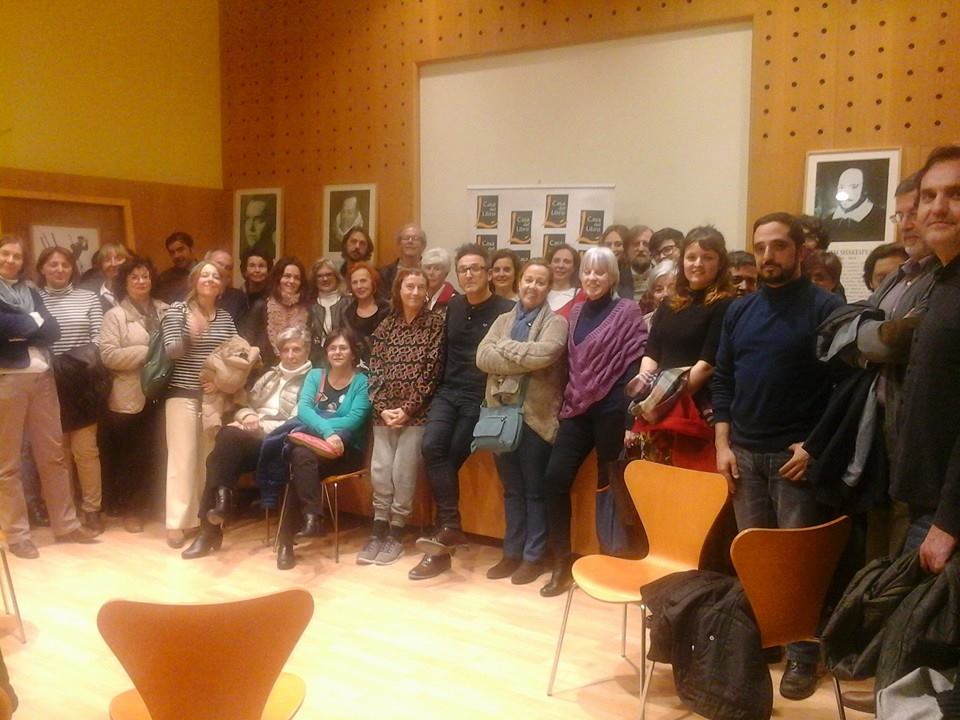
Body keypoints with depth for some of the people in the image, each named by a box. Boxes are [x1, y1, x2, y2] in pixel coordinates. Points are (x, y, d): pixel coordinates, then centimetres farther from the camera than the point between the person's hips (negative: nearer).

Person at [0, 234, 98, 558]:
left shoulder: (31, 292, 16)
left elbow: (53, 331, 3)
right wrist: (32, 322, -8)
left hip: (42, 377, 5)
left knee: (53, 454, 9)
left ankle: (65, 523, 18)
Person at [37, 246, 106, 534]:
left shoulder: (88, 298, 6)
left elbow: (99, 338, 2)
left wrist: (84, 359, -12)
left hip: (82, 383, -1)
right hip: (48, 384, 1)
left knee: (85, 449, 1)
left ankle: (91, 509, 11)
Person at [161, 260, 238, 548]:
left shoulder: (226, 317, 10)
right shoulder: (178, 309, -3)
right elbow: (171, 351, -13)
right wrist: (190, 335, -32)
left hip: (215, 396, 4)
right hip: (183, 394, -4)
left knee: (210, 457, 8)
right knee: (183, 457, -5)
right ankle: (177, 522, -1)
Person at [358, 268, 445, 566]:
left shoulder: (435, 323, 0)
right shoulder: (386, 324, 10)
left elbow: (432, 370, -7)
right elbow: (375, 369, 6)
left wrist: (408, 408, -12)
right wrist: (382, 407, -7)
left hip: (416, 412, -3)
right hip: (384, 411, 4)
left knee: (403, 472, -4)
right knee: (379, 470, 1)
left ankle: (395, 533, 10)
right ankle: (378, 531, 14)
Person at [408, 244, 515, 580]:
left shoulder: (506, 311, -8)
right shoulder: (453, 306, 13)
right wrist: (442, 384, 10)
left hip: (481, 397, -4)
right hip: (448, 391, 5)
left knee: (450, 459, -13)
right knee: (431, 446, -18)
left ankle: (447, 529, -1)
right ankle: (450, 527, -14)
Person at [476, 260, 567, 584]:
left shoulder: (556, 322, 0)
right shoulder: (503, 320, 13)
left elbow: (544, 353, -21)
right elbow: (482, 357, -2)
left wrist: (505, 347, -8)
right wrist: (525, 361, -13)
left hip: (536, 415, -4)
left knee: (535, 490, 5)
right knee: (511, 489, 14)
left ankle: (533, 556, 15)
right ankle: (511, 553, 24)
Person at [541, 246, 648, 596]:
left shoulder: (628, 311, -4)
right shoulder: (576, 312, 13)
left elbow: (638, 363, -10)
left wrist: (630, 416, -17)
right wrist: (567, 401, 13)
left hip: (612, 407, -5)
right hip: (578, 407, 5)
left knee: (610, 483, 4)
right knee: (556, 477, -4)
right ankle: (562, 560, 8)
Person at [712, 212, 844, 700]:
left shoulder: (825, 308, -5)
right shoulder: (739, 310, 10)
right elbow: (722, 380, 10)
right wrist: (723, 444, 2)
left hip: (797, 455, -4)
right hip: (744, 453, 5)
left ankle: (802, 656, 12)